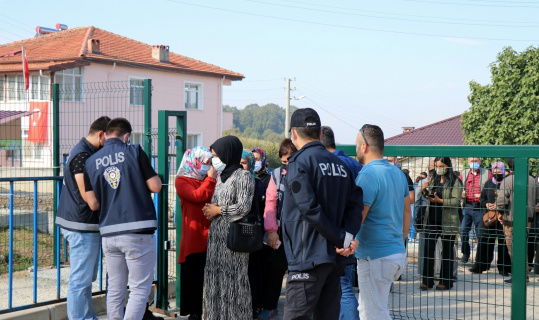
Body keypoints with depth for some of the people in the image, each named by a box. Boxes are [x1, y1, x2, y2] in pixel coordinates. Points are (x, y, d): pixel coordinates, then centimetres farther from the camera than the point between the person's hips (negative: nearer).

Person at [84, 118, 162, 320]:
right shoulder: (134, 152, -3)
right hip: (138, 231, -5)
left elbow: (93, 204, 6)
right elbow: (155, 187, -4)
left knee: (115, 290, 14)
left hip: (109, 233, 5)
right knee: (139, 289, 1)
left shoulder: (91, 162, 8)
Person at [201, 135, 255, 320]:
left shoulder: (243, 176, -7)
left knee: (232, 279, -4)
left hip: (234, 237, -8)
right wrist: (210, 209, 2)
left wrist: (217, 210, -8)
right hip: (216, 237, 8)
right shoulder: (221, 177, 17)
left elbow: (243, 207, -15)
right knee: (215, 279, 9)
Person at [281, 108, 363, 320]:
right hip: (336, 258, 7)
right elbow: (355, 203, 5)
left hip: (308, 257, -7)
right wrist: (349, 235, -7)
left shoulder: (299, 162, -9)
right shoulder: (340, 164, 13)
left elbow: (310, 208, -18)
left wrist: (342, 239, -13)